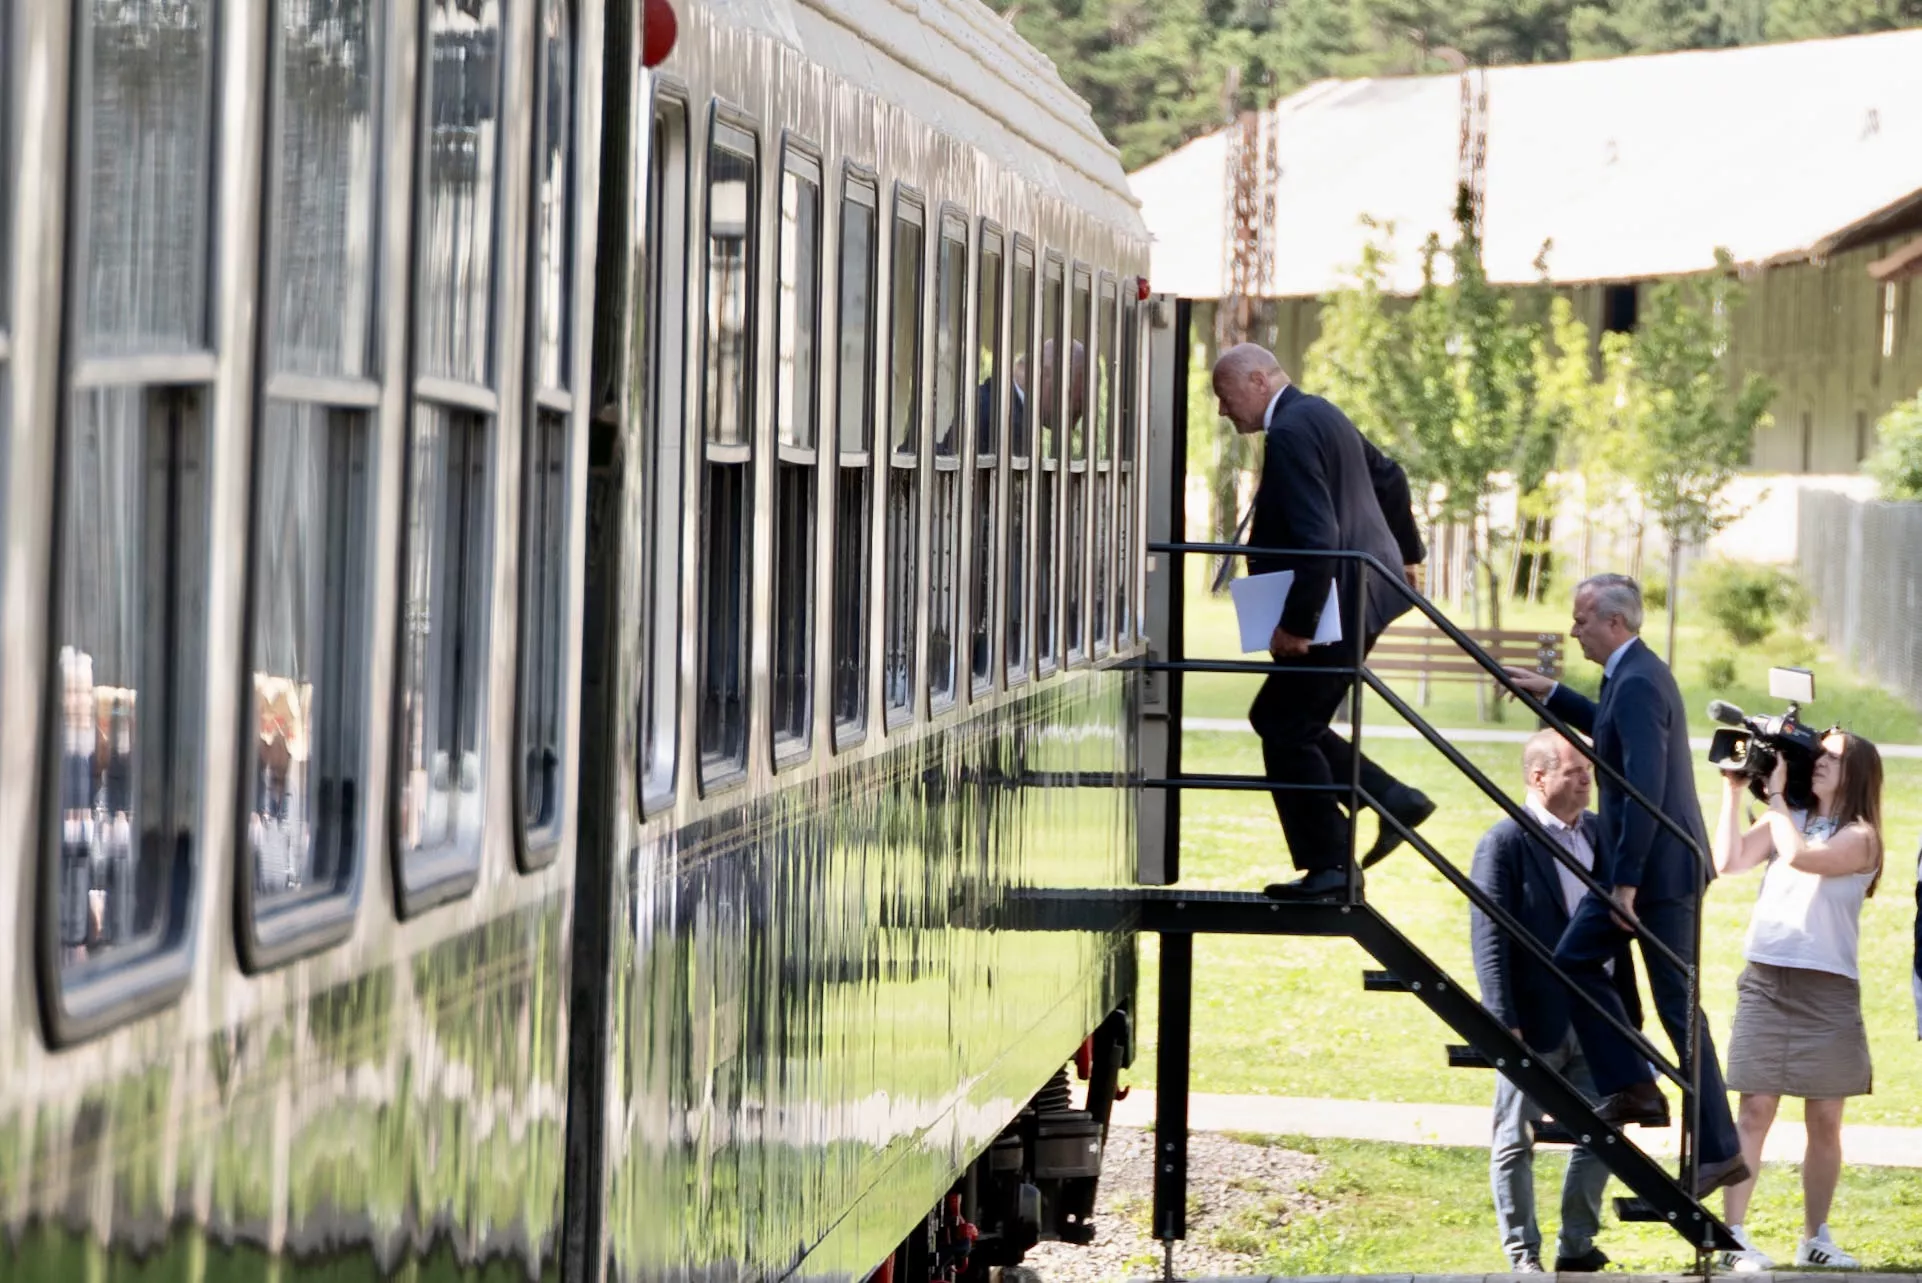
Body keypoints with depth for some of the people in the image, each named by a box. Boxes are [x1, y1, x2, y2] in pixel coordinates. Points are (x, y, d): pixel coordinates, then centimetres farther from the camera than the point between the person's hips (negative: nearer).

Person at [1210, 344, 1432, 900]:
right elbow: (1389, 475, 27)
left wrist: (1297, 625, -23)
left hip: (1342, 601, -10)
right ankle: (1393, 799, 15)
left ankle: (1329, 864, 1)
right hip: (1367, 592, 10)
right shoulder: (1319, 416, 13)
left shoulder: (1291, 432, -19)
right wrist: (1405, 551, 37)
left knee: (1287, 729, -3)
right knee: (1279, 720, 15)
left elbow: (1317, 538, -26)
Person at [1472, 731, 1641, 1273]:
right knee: (1517, 1142, 5)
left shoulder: (1598, 831, 8)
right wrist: (1504, 1022, -19)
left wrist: (1628, 1007, 11)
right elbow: (1489, 938, -15)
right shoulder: (1504, 842, -11)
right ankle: (1523, 1255, 13)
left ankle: (1577, 1247, 21)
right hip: (1537, 1021, -6)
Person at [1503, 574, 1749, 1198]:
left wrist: (1626, 882, -24)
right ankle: (1631, 1088, 16)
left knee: (1678, 1007, -4)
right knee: (1574, 961, 14)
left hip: (1659, 867, -10)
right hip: (1634, 863, 10)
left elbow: (1647, 787, -27)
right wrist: (1552, 694, 27)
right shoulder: (1633, 673, 11)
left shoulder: (1637, 683, -21)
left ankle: (1718, 1151, 2)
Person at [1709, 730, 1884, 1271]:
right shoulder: (1787, 821, 12)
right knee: (1754, 1111, -5)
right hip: (1765, 981, 2)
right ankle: (1733, 1237, -8)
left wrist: (1775, 794, -9)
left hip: (1829, 988, -2)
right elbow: (1727, 861, -1)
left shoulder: (1860, 837, -2)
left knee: (1825, 1120, 5)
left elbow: (1800, 855, -19)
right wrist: (1734, 790, -2)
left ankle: (1815, 1240, 16)